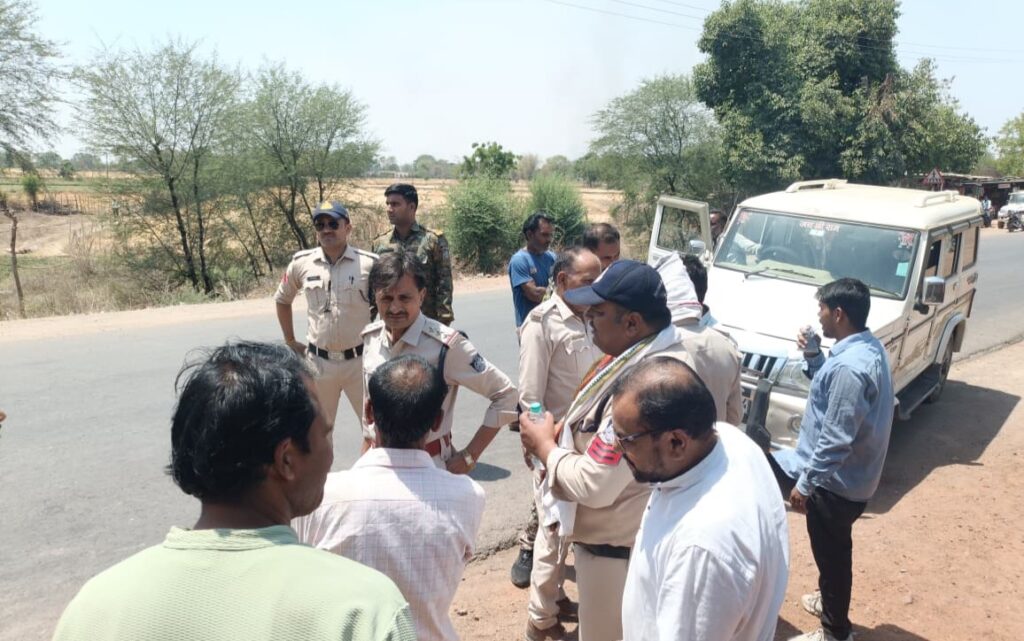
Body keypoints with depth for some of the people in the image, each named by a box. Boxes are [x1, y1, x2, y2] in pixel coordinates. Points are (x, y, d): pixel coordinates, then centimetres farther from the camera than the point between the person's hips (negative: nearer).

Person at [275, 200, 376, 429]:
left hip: (359, 360, -2)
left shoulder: (369, 263, -11)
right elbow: (282, 300, 16)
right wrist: (290, 342, 13)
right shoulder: (301, 263, -2)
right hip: (318, 361, 3)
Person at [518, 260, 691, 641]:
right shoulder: (656, 354, -2)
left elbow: (594, 485, -30)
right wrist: (563, 434, -2)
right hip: (626, 532, 9)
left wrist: (545, 446, -15)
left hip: (615, 546, -9)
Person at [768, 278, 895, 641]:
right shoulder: (867, 347, 3)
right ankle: (829, 600, 49)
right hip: (851, 475, 10)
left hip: (835, 480, -10)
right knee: (833, 551, 28)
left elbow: (835, 439, -27)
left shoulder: (849, 365, -30)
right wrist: (813, 357, 3)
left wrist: (805, 483, -19)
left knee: (831, 554, 10)